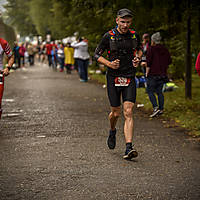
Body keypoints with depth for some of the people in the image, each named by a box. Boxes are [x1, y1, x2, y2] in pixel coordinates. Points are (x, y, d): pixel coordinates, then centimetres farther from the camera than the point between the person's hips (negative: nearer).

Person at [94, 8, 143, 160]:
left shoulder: (134, 35, 2)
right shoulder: (109, 36, -6)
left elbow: (139, 49, 22)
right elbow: (97, 54, 2)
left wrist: (138, 59, 1)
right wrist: (109, 64, -14)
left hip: (129, 79, 1)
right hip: (113, 78, -1)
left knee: (128, 112, -11)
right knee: (116, 113, 6)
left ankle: (129, 148, -17)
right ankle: (112, 131, 41)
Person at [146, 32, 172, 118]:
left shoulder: (151, 49, -9)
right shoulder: (165, 50, 9)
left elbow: (148, 62, -14)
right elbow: (169, 61, 14)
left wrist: (147, 73, -6)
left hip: (153, 75, -6)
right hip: (163, 75, 6)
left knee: (150, 91, 0)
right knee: (159, 92, 13)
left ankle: (156, 108, -15)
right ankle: (161, 109, 13)